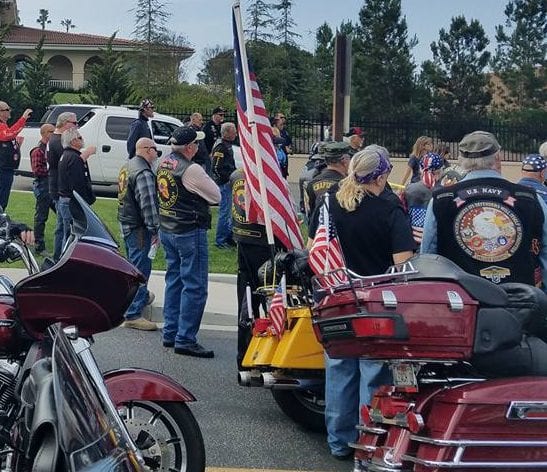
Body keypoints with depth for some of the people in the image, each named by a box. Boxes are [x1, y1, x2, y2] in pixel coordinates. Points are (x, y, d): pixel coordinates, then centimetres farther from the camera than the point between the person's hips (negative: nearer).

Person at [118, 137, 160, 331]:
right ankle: (132, 314, -7)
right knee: (140, 268, -8)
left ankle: (142, 295, 45)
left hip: (125, 223, 11)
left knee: (134, 264, 25)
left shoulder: (127, 167, 12)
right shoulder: (144, 173, -20)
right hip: (138, 227, -11)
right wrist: (154, 229, -20)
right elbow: (148, 204, -25)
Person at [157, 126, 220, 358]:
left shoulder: (163, 163, 6)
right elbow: (216, 196, -10)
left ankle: (170, 333, 22)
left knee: (174, 281, 17)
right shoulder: (191, 169, -20)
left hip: (167, 230, 9)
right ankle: (185, 339, -2)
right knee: (194, 286, -3)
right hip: (190, 232, -9)